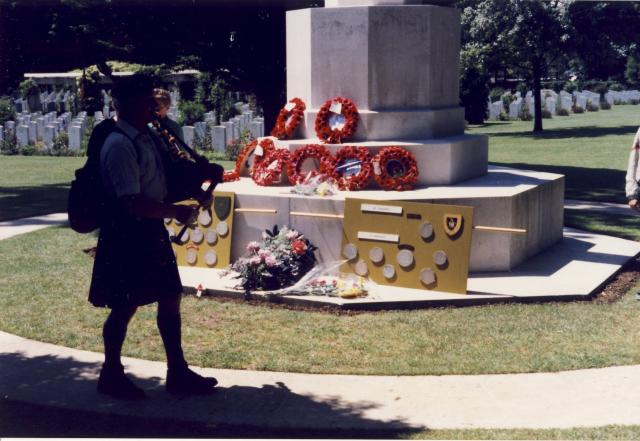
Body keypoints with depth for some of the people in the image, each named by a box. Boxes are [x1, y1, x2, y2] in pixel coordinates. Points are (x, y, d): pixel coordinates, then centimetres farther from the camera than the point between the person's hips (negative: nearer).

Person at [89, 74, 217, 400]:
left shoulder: (144, 137, 9)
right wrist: (176, 211, -18)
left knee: (170, 299, 11)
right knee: (125, 307, 3)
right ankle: (111, 375, 21)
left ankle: (178, 373, 20)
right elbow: (133, 203, -25)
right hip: (127, 234, -9)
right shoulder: (119, 145, -19)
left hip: (151, 231, 9)